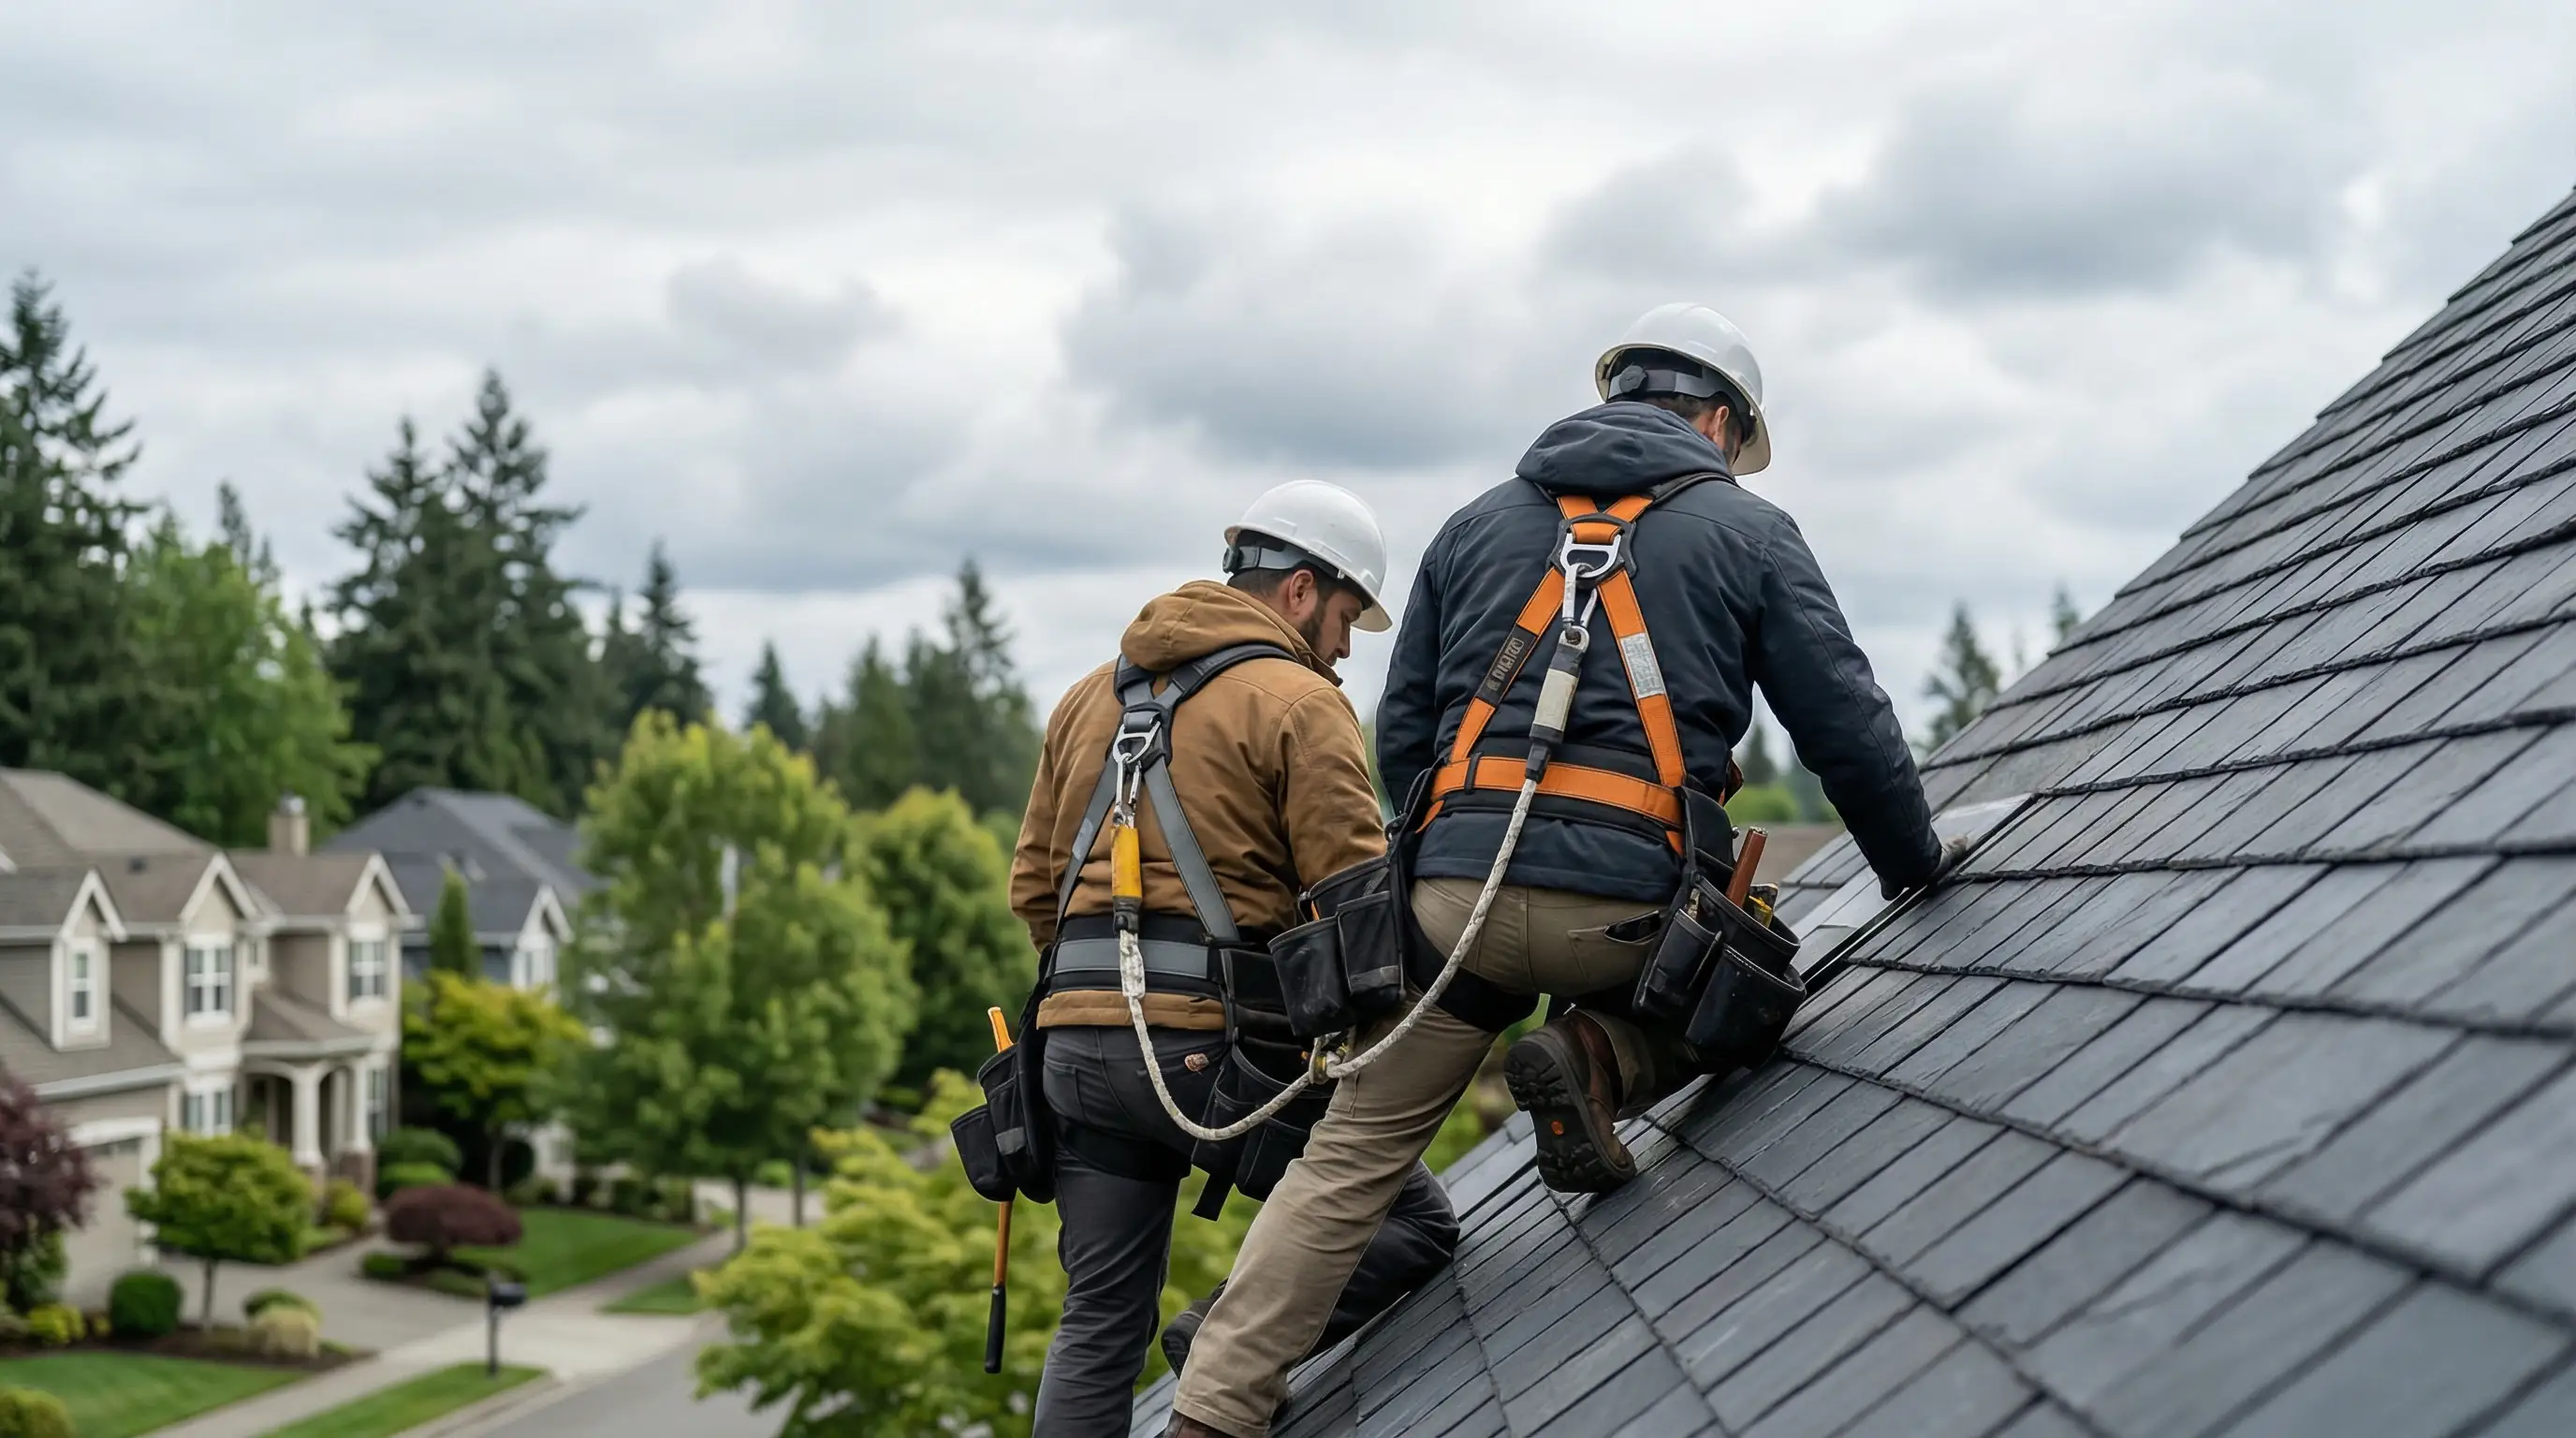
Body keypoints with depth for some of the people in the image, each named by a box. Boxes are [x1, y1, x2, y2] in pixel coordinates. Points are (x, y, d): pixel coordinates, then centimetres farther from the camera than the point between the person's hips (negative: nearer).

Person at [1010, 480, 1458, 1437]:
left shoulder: (1091, 697, 21)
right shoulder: (1298, 700, -3)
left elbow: (1034, 885, 24)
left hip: (1076, 1041, 7)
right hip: (1218, 1040, -7)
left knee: (1101, 1323, 11)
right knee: (1417, 1223, 6)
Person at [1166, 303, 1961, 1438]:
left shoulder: (1478, 525, 20)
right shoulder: (1747, 533, 11)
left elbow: (1402, 737, 19)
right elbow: (1847, 728, 10)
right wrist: (1912, 864, 25)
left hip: (1456, 894, 3)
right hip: (1628, 908, -3)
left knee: (1346, 1164, 10)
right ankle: (1601, 1060, 0)